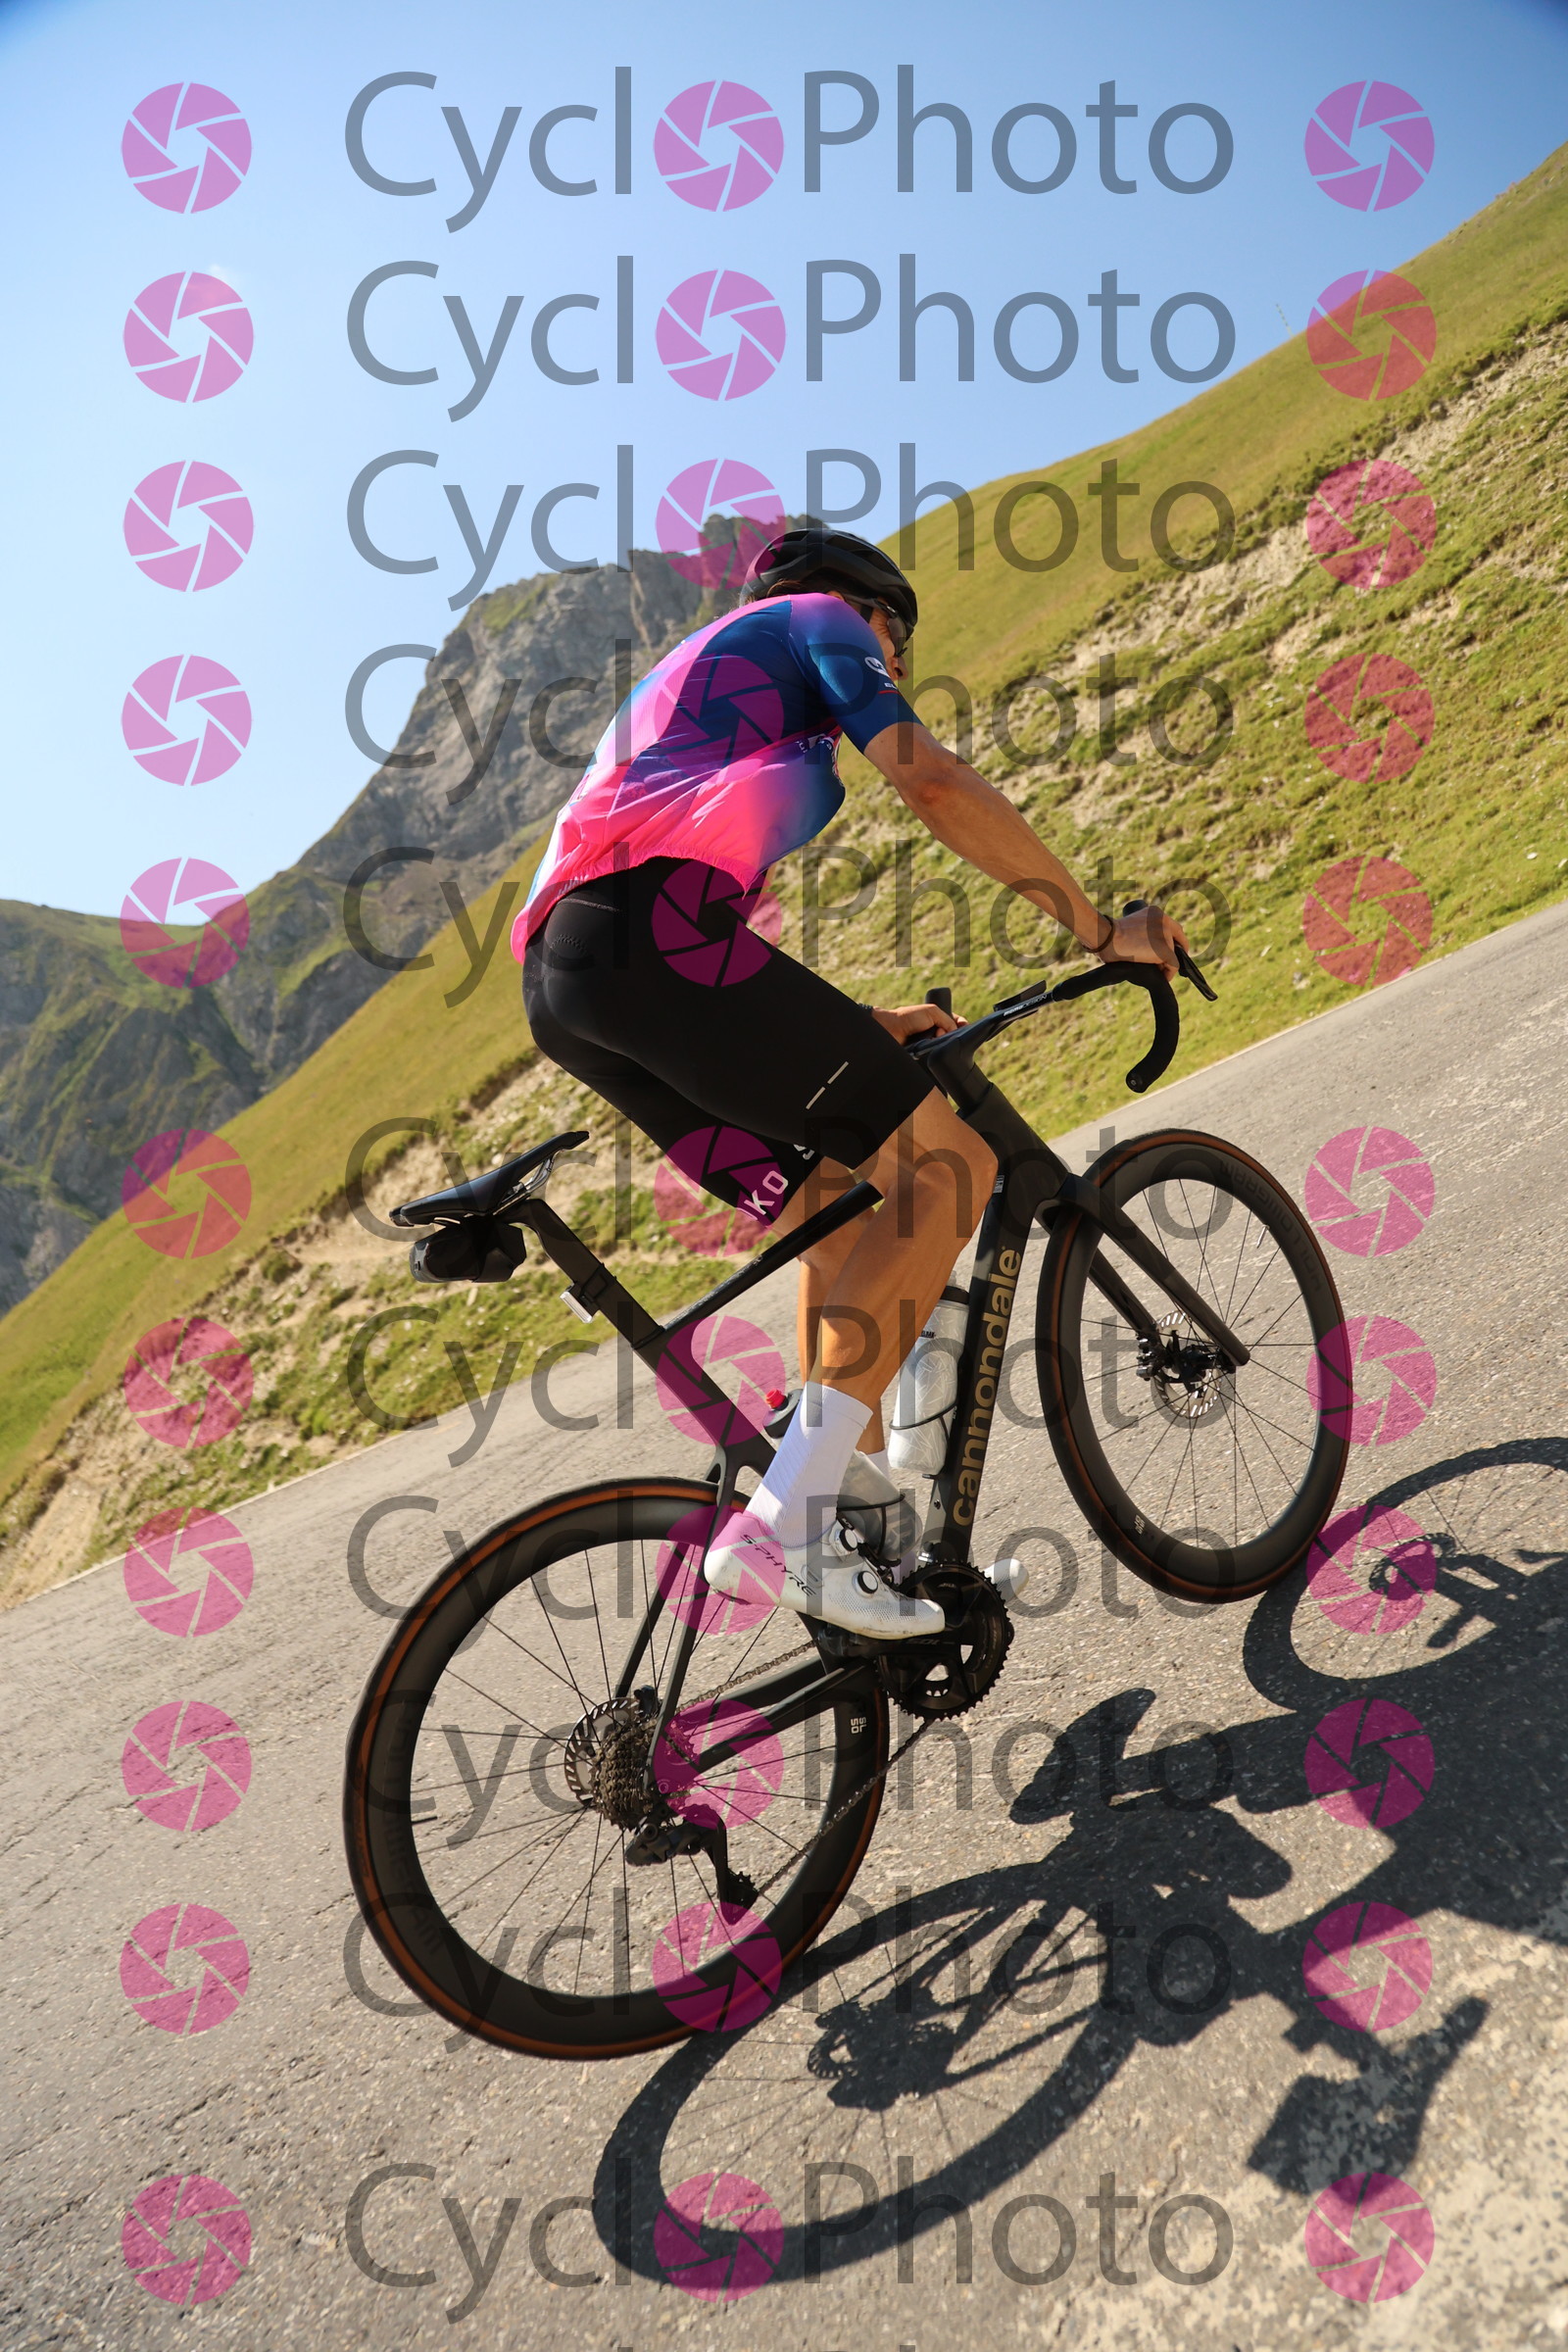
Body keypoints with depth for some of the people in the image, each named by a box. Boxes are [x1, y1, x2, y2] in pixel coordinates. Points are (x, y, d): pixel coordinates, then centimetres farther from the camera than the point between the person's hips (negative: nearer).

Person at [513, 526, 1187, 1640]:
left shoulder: (682, 678, 41)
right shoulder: (818, 619, 17)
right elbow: (934, 784, -1)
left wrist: (857, 1025, 38)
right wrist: (1103, 930, 5)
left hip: (560, 977, 9)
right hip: (653, 933, -9)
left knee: (841, 1206, 16)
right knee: (947, 1167, -8)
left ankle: (859, 1499, 11)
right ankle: (788, 1521, -17)